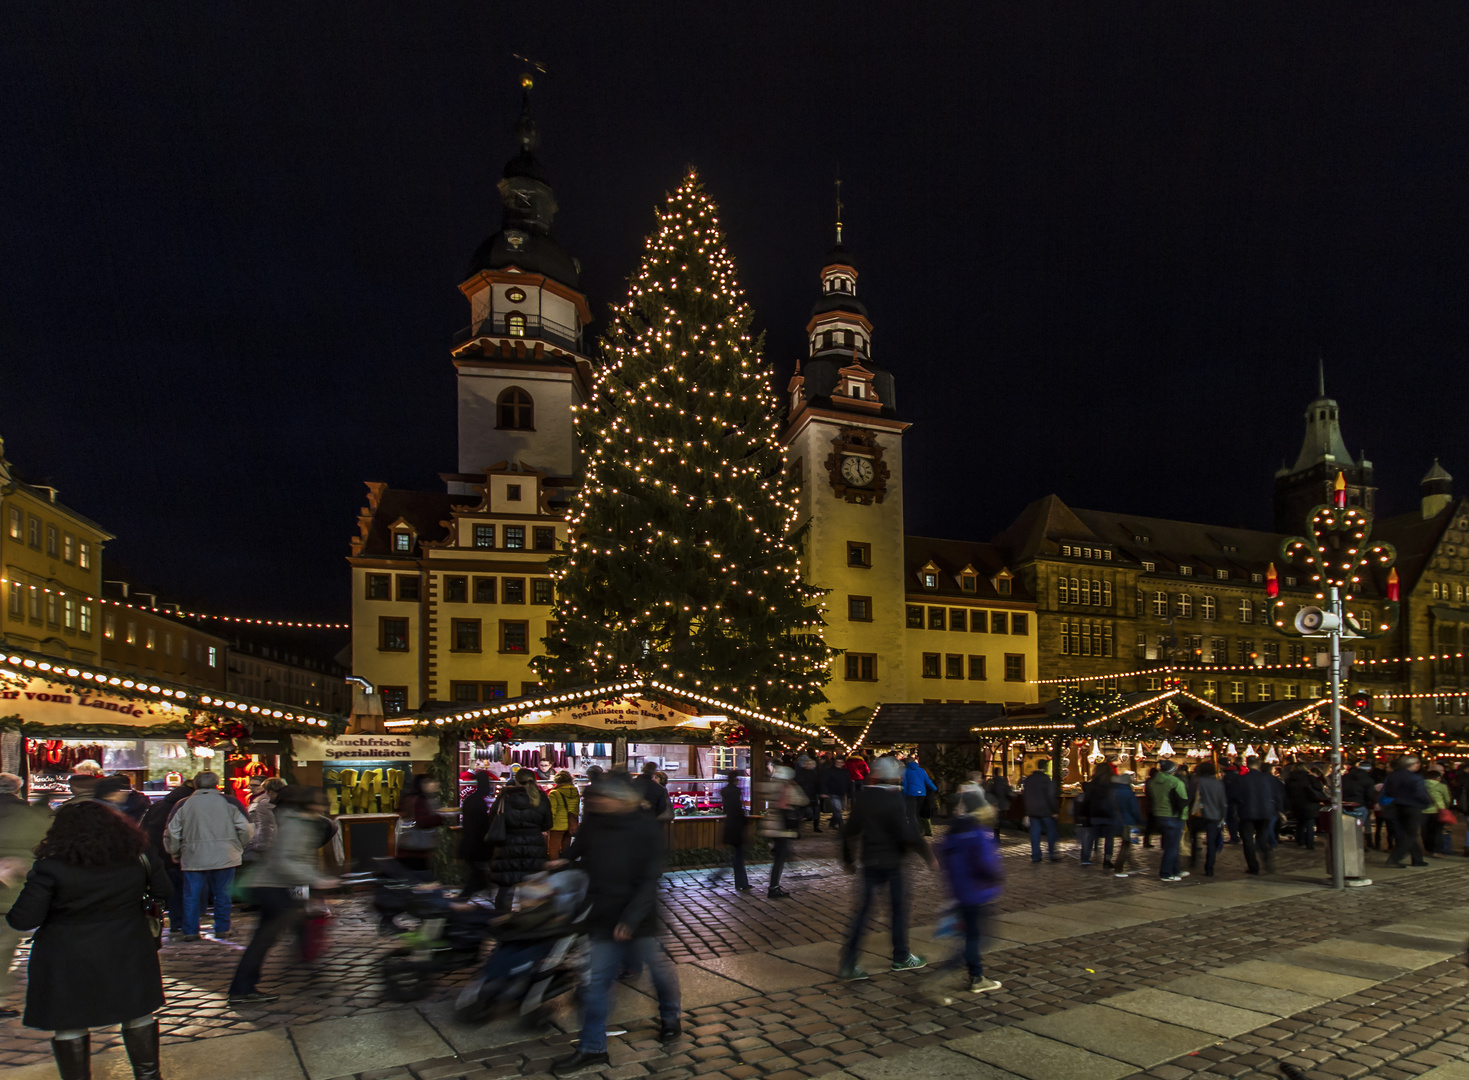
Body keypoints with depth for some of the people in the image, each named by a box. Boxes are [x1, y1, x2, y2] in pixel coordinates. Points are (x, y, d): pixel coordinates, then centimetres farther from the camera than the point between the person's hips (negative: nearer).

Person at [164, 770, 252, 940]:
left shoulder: (185, 805, 2)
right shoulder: (227, 803, 0)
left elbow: (172, 832, 4)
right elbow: (245, 829, -1)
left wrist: (175, 853, 17)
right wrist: (239, 848, 14)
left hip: (193, 858, 0)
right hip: (224, 858, 0)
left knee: (192, 896, 9)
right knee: (222, 894, 9)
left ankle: (190, 931, 7)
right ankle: (222, 929, 12)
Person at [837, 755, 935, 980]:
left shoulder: (862, 798, 2)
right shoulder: (894, 801, -16)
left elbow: (849, 832, 7)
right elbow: (909, 836, -17)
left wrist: (848, 859, 19)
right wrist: (928, 856, -5)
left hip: (870, 862, 5)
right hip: (892, 862, -5)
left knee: (863, 910, 7)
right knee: (899, 907, 13)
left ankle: (849, 964, 3)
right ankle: (901, 958, 24)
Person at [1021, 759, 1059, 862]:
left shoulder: (1028, 779, 8)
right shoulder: (1045, 778, -13)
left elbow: (1024, 795, 14)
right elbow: (1050, 796, -14)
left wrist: (1027, 811, 20)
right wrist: (1054, 810, -7)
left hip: (1032, 811, 6)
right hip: (1045, 811, -6)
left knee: (1035, 832, 7)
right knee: (1051, 831, 5)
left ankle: (1035, 856, 6)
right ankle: (1052, 855, 3)